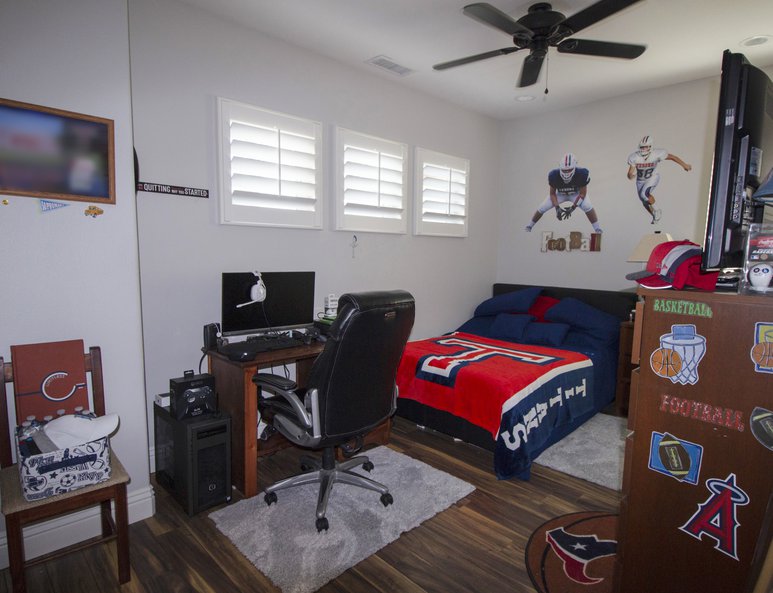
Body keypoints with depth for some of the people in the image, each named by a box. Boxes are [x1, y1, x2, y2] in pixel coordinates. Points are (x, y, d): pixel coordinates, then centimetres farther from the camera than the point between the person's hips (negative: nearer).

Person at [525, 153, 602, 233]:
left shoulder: (581, 174, -36)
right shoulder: (554, 175, -32)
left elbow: (582, 194, -23)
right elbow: (552, 193, -15)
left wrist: (573, 207, -32)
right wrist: (557, 207, -29)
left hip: (576, 194, -1)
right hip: (560, 194, 1)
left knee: (587, 206, -28)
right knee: (542, 208, -10)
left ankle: (598, 230, -10)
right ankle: (529, 226, 15)